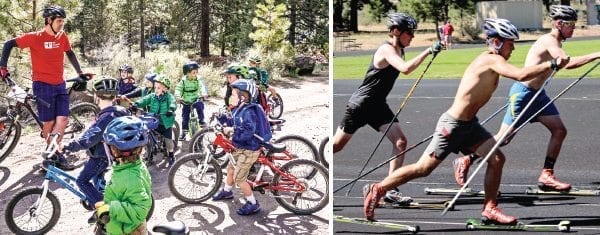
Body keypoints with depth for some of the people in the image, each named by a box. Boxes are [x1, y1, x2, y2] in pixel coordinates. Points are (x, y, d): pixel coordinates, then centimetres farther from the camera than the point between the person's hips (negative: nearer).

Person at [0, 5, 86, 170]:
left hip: (60, 85, 5)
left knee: (62, 120, -6)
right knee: (49, 123, -2)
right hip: (43, 85, -5)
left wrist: (80, 72, 26)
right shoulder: (35, 37, -9)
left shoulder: (63, 37, 5)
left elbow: (70, 53, 24)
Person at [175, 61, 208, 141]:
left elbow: (202, 86, -24)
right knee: (185, 116, 0)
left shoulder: (198, 79, -11)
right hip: (186, 102, 1)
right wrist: (178, 97, -32)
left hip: (196, 100, -1)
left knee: (200, 106, -30)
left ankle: (201, 121, -11)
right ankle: (184, 131, 13)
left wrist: (204, 94, -44)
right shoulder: (183, 80, -8)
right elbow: (178, 89, -13)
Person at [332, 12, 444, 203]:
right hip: (360, 105, -8)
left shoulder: (398, 50, 7)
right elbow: (405, 69, -38)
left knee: (400, 142, -7)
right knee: (336, 146, 2)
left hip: (378, 106, 8)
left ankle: (390, 191, -5)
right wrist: (428, 51, -35)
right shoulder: (386, 50, -20)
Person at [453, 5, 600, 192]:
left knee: (559, 130, 1)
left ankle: (546, 176, 6)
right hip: (523, 93, -9)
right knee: (504, 137, -4)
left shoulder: (554, 42, 10)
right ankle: (465, 161, 10)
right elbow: (568, 64, -32)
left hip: (537, 93, 9)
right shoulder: (549, 40, -19)